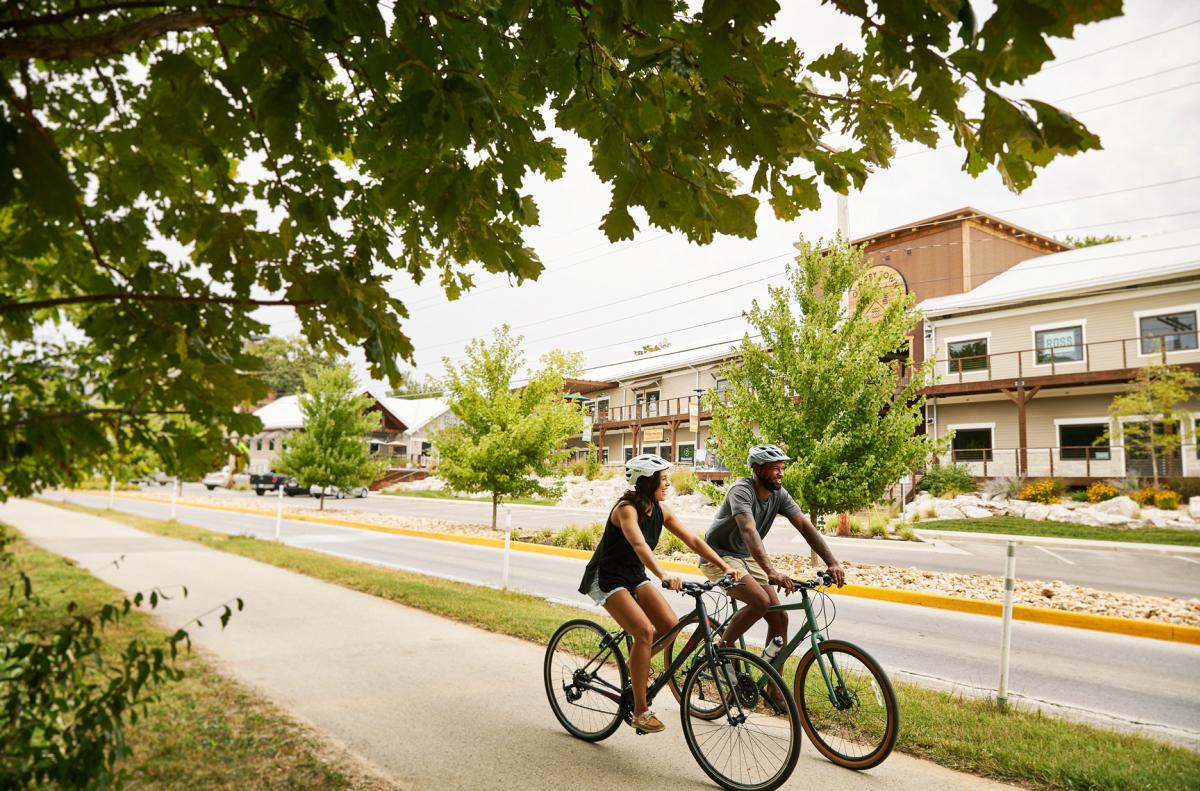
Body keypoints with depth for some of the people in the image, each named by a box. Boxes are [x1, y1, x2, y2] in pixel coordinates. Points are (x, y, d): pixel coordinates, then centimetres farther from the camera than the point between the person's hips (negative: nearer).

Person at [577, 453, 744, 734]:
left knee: (670, 625, -10)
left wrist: (725, 566, -15)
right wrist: (663, 575, -56)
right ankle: (640, 711, -13)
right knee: (644, 631, -23)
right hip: (607, 578, -7)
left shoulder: (660, 510, -2)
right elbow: (639, 544, -41)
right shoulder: (626, 508, -23)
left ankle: (637, 664, 19)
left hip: (635, 576, 7)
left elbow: (693, 540, -4)